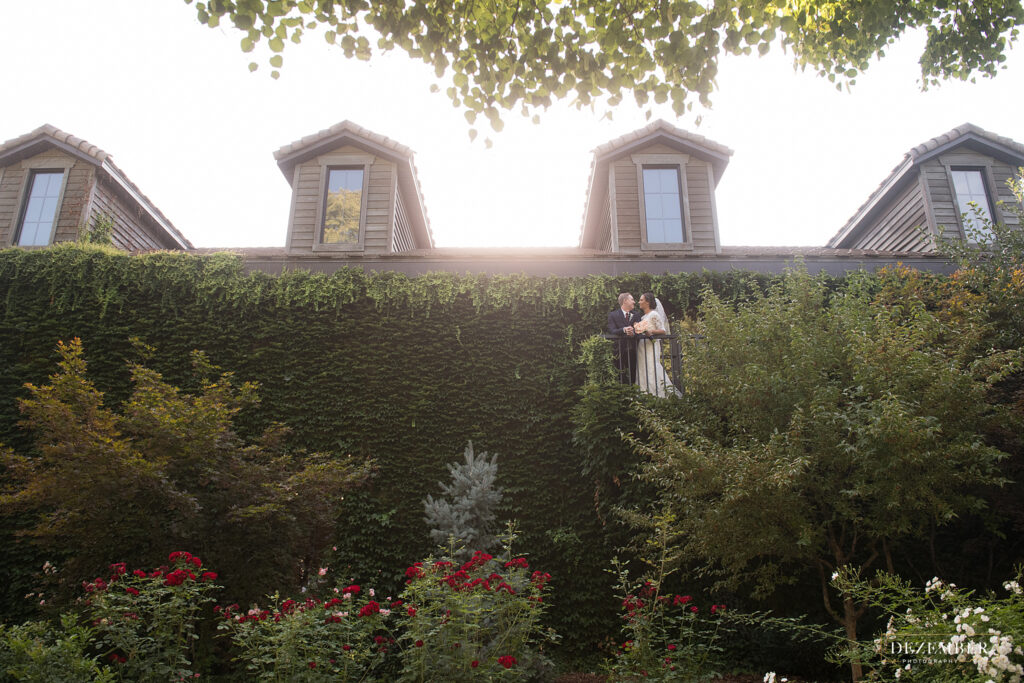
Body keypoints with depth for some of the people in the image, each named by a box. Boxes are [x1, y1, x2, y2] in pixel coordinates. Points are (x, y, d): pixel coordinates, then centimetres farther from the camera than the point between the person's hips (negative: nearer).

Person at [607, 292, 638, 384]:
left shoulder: (636, 316, 16)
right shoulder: (613, 315, 4)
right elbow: (611, 331, -9)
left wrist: (634, 332, -21)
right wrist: (624, 330, -27)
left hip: (633, 351, 3)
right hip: (619, 351, -3)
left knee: (633, 375, 2)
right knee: (621, 379, -4)